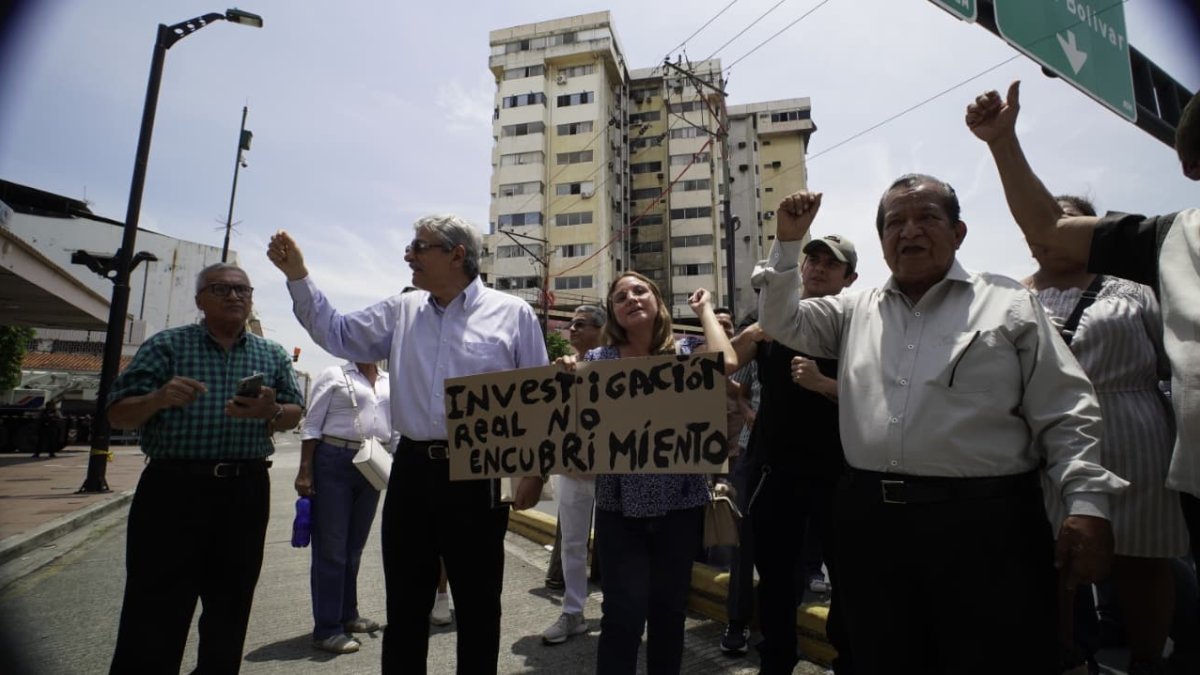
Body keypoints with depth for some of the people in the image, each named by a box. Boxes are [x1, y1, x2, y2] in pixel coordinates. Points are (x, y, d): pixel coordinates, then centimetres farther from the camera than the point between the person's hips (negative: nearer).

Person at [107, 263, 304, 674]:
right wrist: (158, 398, -21)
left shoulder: (272, 355, 10)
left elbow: (294, 413, 7)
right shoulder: (166, 345, 3)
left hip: (246, 490, 3)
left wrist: (271, 412, -16)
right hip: (173, 488, -3)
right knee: (154, 612, 0)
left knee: (230, 606, 15)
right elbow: (117, 416, 0)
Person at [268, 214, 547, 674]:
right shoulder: (402, 312, 9)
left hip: (478, 475, -4)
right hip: (411, 469, 4)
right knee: (405, 604, 17)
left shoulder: (513, 314, -4)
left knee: (478, 603, 12)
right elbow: (337, 334, 15)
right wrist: (298, 275, 8)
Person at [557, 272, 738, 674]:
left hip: (680, 502, 1)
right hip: (620, 505, -1)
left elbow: (727, 364, -21)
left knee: (669, 609, 15)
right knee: (624, 613, -2)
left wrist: (704, 309, -5)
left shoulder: (685, 353, 0)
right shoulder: (598, 360, 0)